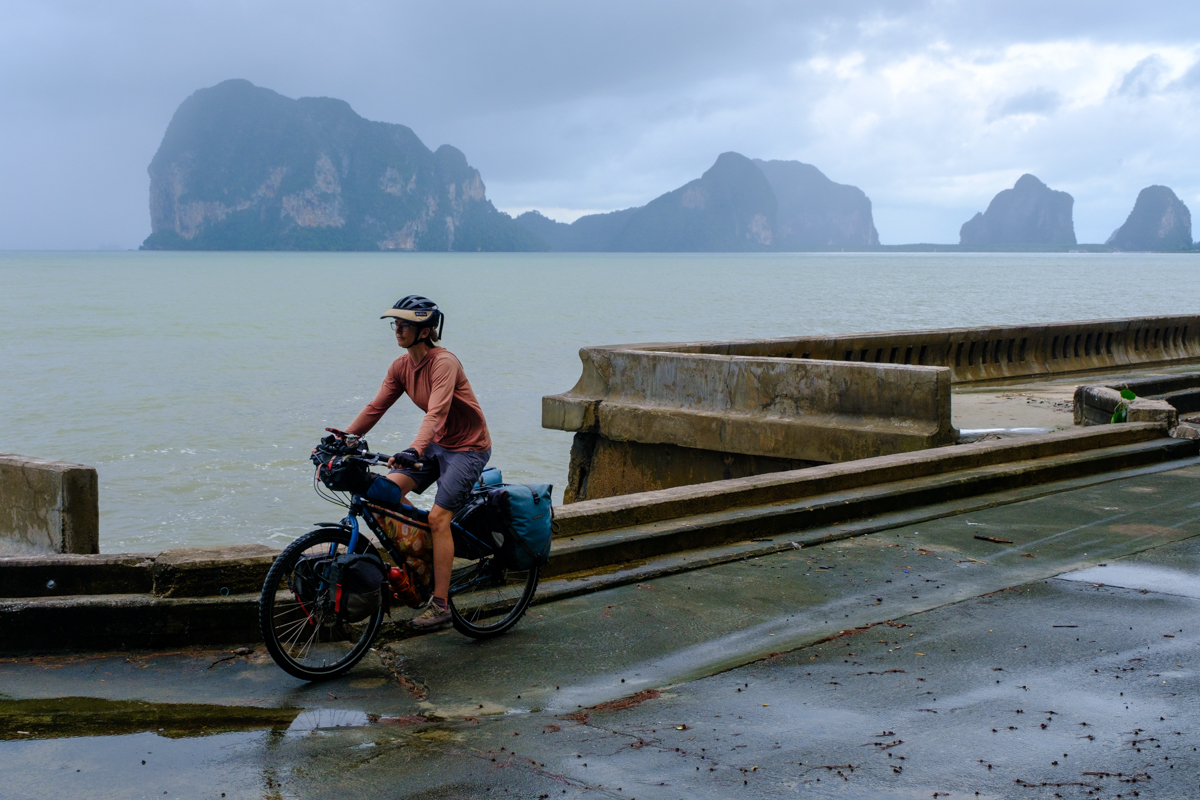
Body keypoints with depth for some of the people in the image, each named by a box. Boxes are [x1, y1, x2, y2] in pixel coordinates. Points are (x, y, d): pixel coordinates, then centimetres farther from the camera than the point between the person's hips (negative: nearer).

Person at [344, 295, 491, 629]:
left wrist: (414, 451, -50)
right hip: (437, 444, 7)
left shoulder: (444, 362, -23)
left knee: (438, 517, -15)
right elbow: (375, 408, -1)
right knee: (388, 491, -11)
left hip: (468, 447, -7)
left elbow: (436, 412, -36)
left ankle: (440, 604, -7)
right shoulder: (401, 367, 0)